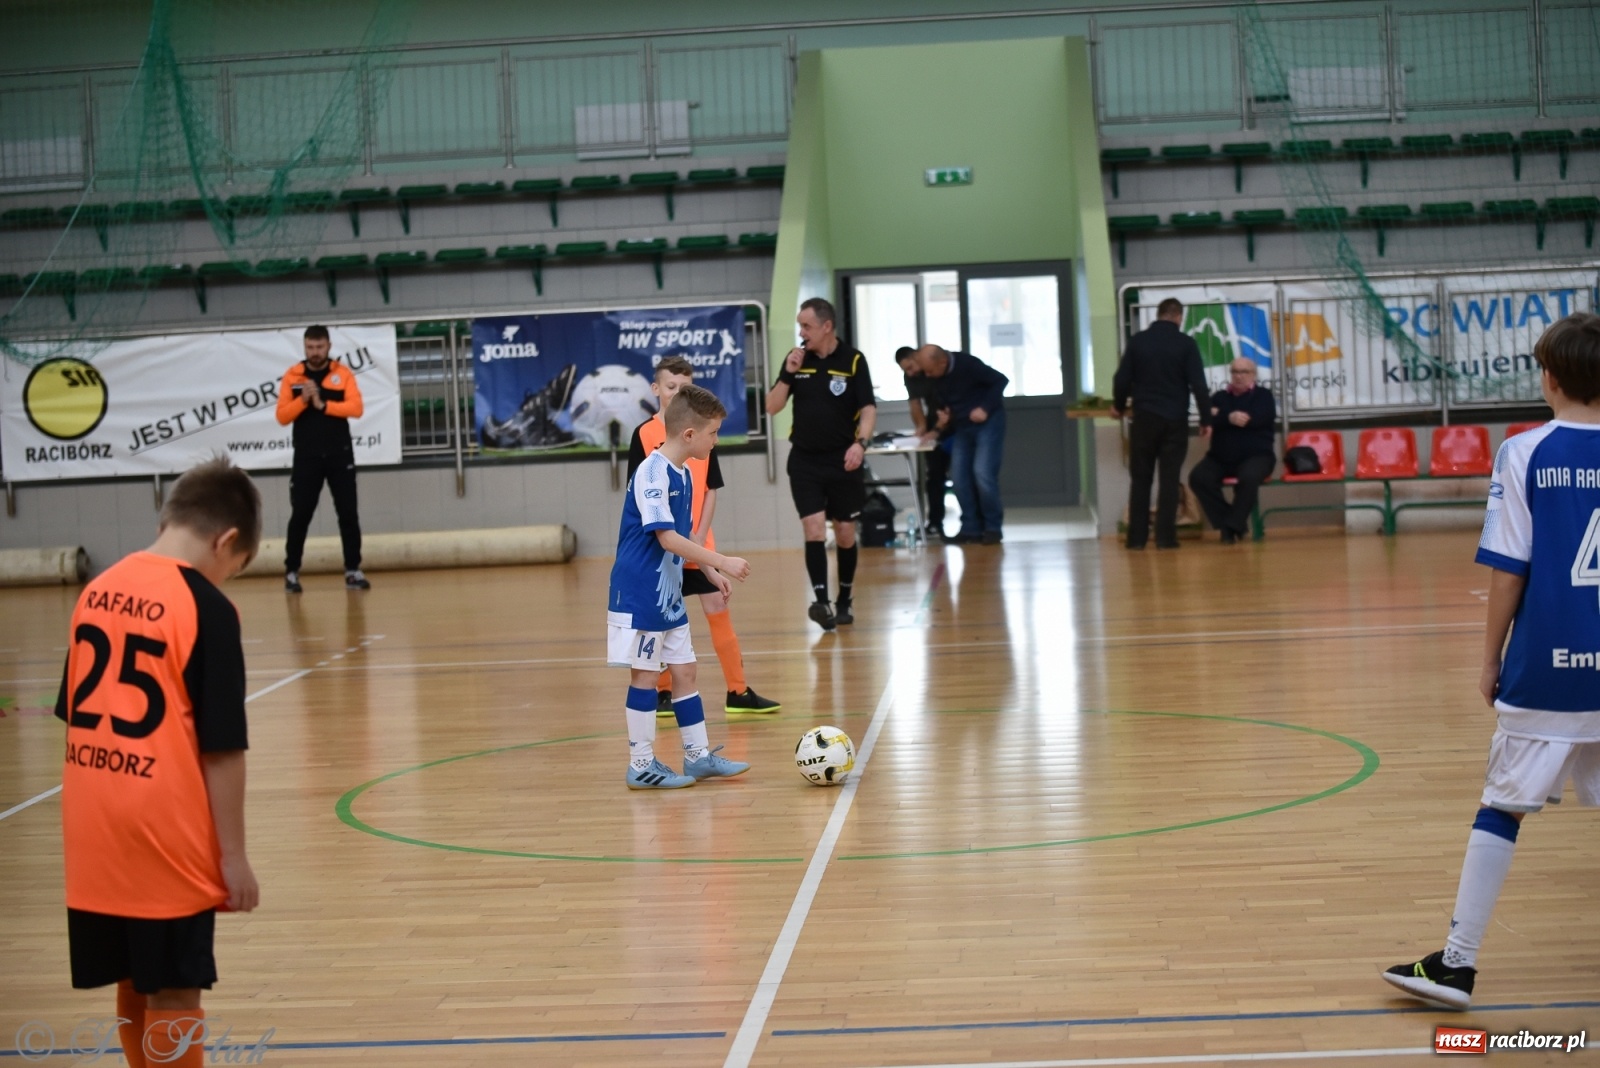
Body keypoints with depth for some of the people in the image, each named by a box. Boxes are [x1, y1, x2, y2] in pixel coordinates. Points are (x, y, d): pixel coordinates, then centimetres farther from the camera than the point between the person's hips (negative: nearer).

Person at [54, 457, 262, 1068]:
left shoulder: (97, 591, 5)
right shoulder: (206, 608, -13)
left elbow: (78, 717, 12)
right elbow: (221, 749, -14)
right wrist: (233, 854, -8)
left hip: (97, 833, 6)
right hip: (166, 837, -6)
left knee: (135, 985, 18)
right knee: (174, 994, 3)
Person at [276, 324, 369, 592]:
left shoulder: (343, 373, 2)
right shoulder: (292, 376, 2)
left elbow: (356, 408, -9)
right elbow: (282, 416, -2)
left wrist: (323, 404, -16)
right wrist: (303, 400, -17)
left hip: (340, 455, 0)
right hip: (306, 457, 0)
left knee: (348, 513, 1)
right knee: (300, 515, -2)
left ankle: (353, 571, 7)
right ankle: (291, 572, 6)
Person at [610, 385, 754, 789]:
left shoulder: (683, 474, 10)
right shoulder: (652, 472, -19)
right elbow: (667, 538, -26)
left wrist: (709, 571, 13)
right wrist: (721, 561, -25)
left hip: (669, 594, 9)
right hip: (641, 594, -9)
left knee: (684, 670, 12)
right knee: (646, 675, -1)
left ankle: (698, 755, 20)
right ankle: (641, 765, 8)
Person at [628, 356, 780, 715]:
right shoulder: (644, 434, -4)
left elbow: (711, 489, 4)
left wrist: (700, 535, -7)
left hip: (699, 544, 2)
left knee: (718, 609, 1)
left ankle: (738, 692, 7)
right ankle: (664, 693, 18)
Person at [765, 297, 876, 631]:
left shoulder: (853, 359, -7)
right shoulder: (796, 359, 2)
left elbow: (868, 408, -10)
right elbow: (772, 408, 2)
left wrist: (860, 442, -26)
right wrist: (788, 374, -12)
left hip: (843, 461, -1)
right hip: (804, 460, 2)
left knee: (845, 534, 7)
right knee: (814, 528, -11)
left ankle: (845, 600, 22)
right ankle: (821, 601, -18)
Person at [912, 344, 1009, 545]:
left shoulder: (967, 363, -23)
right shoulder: (934, 376, -4)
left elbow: (1001, 381, -17)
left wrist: (985, 409, -22)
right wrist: (946, 416, -4)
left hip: (987, 422, -7)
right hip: (962, 427, 7)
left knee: (982, 473, -16)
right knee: (960, 476, -1)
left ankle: (993, 527, -4)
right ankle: (971, 528, 6)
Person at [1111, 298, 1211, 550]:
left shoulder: (1138, 341, 1)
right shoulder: (1186, 343, -3)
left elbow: (1122, 378, 3)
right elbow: (1198, 384, -6)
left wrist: (1119, 405, 22)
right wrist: (1206, 419, 3)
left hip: (1145, 417, 1)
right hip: (1175, 419, -1)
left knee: (1140, 479, 8)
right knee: (1169, 479, 2)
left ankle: (1137, 537, 5)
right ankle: (1165, 536, -3)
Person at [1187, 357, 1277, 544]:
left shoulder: (1263, 395, 6)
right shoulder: (1219, 397, 14)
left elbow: (1260, 417, -15)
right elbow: (1208, 419, -4)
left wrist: (1221, 416, -10)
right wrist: (1230, 418, -23)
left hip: (1256, 455, -3)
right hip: (1221, 457, 3)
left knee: (1249, 477, -37)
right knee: (1198, 477, -24)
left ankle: (1233, 525, -19)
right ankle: (1229, 523, -14)